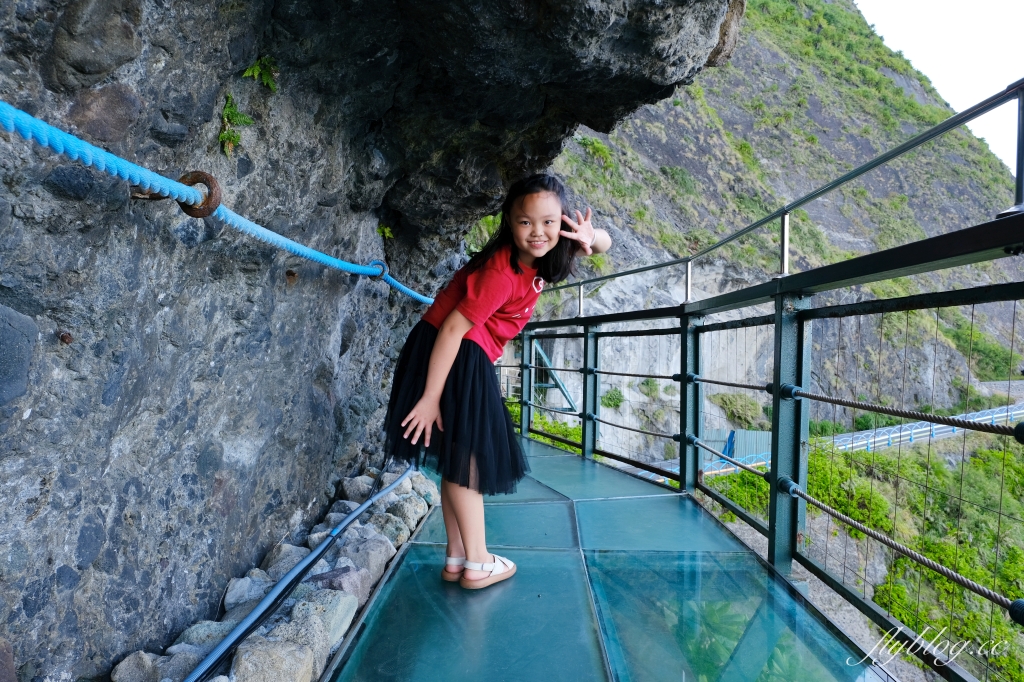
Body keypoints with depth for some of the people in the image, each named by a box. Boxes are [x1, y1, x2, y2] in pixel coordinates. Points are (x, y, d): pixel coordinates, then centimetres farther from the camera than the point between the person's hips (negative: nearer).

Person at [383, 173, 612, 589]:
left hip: (471, 357, 10)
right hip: (450, 355, -10)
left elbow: (604, 245, 10)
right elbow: (453, 328, -27)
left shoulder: (539, 253, 0)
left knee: (457, 458, 11)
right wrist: (430, 398, -25)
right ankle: (477, 564, 9)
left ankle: (456, 559, 20)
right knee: (465, 457, -3)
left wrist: (589, 238, -16)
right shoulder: (502, 272, -25)